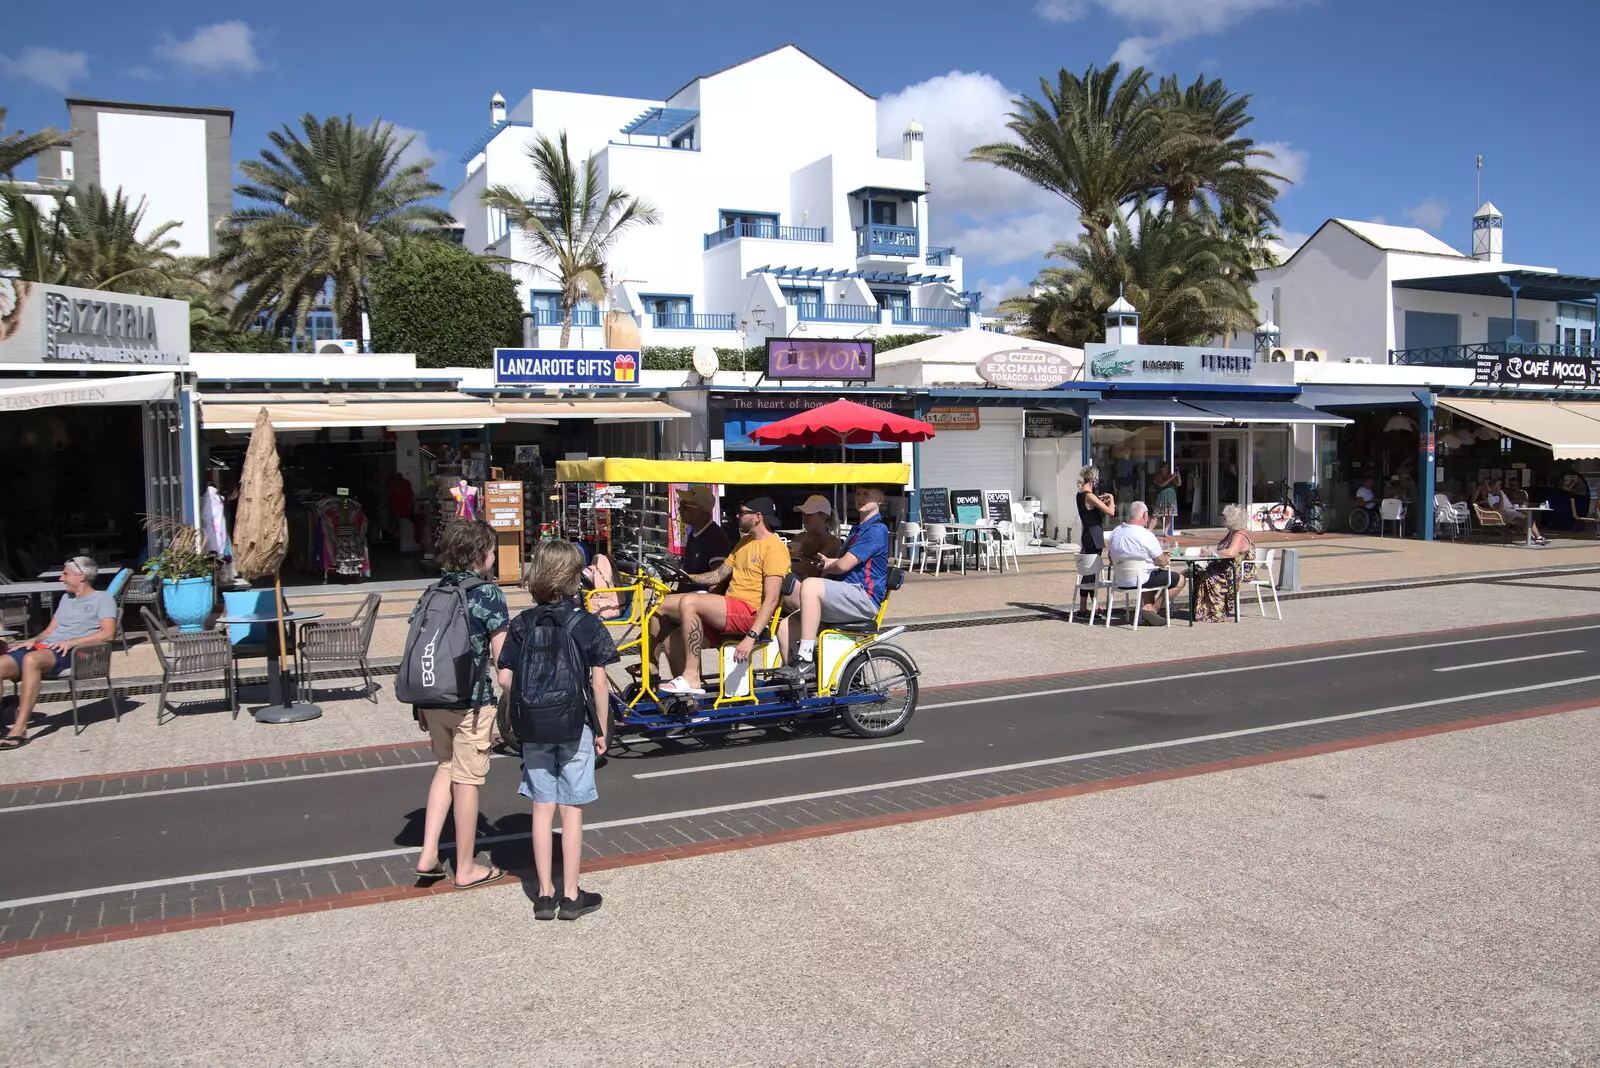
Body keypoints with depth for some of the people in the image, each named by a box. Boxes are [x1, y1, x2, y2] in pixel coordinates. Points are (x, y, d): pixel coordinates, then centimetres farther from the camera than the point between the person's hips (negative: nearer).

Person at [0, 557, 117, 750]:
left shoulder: (103, 599, 6)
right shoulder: (66, 599, 31)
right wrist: (34, 640, 4)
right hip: (45, 646, 8)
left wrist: (72, 642, -17)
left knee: (31, 659, -38)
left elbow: (108, 633, -9)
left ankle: (20, 729, -41)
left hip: (71, 652, -8)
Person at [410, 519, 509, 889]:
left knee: (445, 767, 23)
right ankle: (466, 868, 18)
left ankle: (429, 854, 19)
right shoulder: (488, 594, -11)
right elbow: (501, 657, -13)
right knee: (467, 780, 5)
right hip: (472, 702, -6)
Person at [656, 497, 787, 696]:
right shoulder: (744, 542, 23)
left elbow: (772, 599, -17)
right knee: (674, 639, -4)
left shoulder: (774, 547, -8)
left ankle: (691, 678, -23)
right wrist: (687, 577, 5)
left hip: (751, 613, -9)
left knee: (689, 602, -26)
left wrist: (751, 637, -25)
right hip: (727, 613, 9)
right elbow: (719, 575, 20)